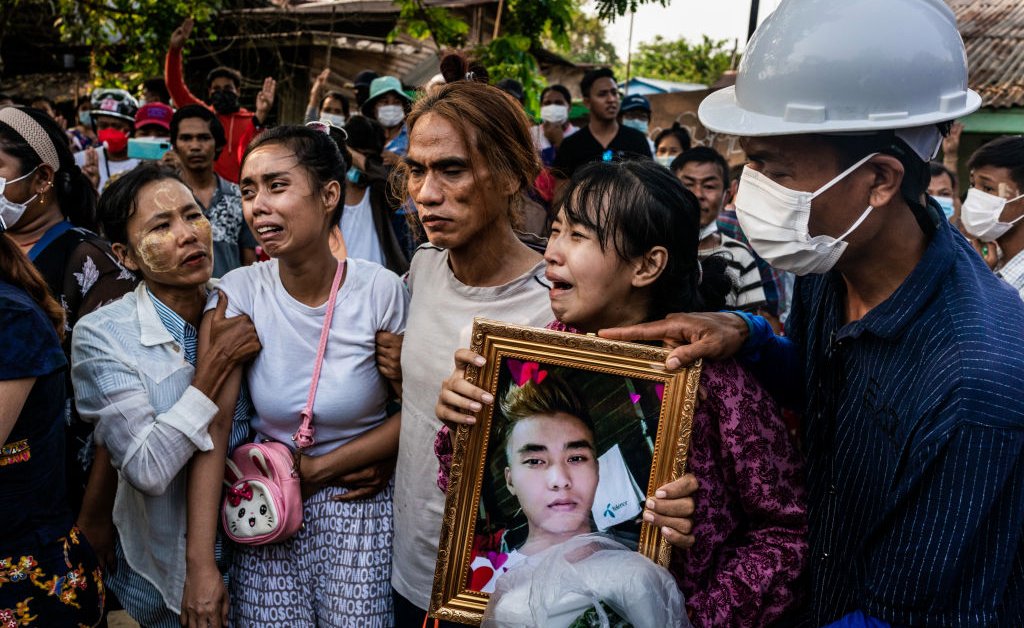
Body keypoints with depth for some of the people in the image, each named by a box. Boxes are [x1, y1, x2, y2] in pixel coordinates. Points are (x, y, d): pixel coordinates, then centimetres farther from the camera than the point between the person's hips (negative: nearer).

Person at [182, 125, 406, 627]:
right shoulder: (238, 293, -9)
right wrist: (200, 565, -19)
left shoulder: (381, 291, -12)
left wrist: (317, 469, -12)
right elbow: (213, 424, -14)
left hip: (360, 506, -1)